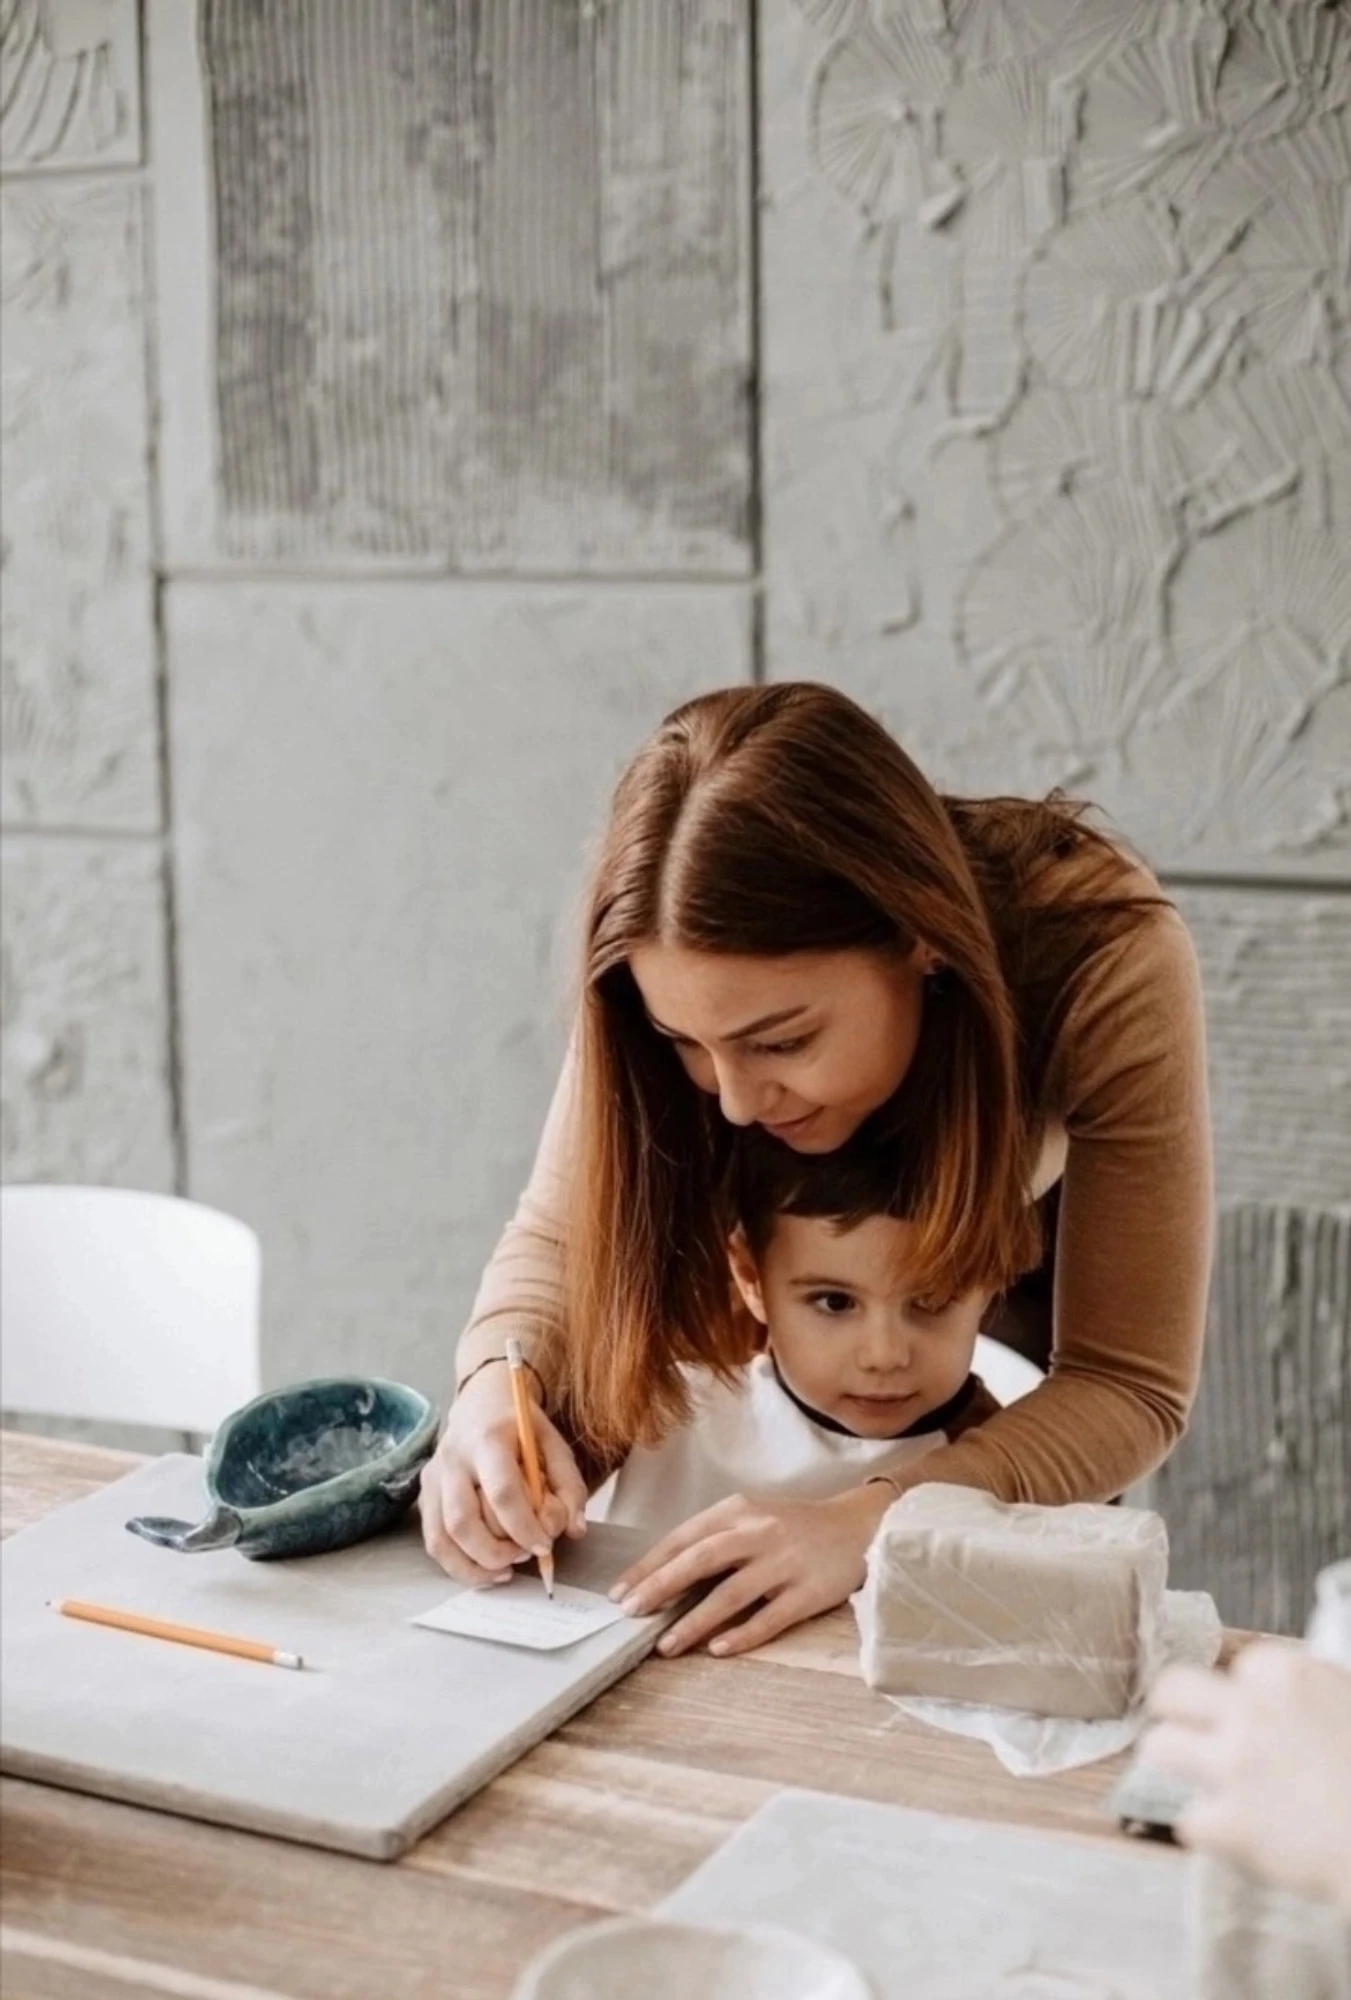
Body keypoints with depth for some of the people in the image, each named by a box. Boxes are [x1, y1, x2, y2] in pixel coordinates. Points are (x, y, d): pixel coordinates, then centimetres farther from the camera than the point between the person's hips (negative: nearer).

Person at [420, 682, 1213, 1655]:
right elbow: (564, 1239, -22)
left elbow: (1130, 1387, -35)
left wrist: (874, 1523, -52)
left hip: (1032, 1236, -1)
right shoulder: (689, 972, -35)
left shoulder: (1108, 957, -42)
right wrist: (495, 1386, -44)